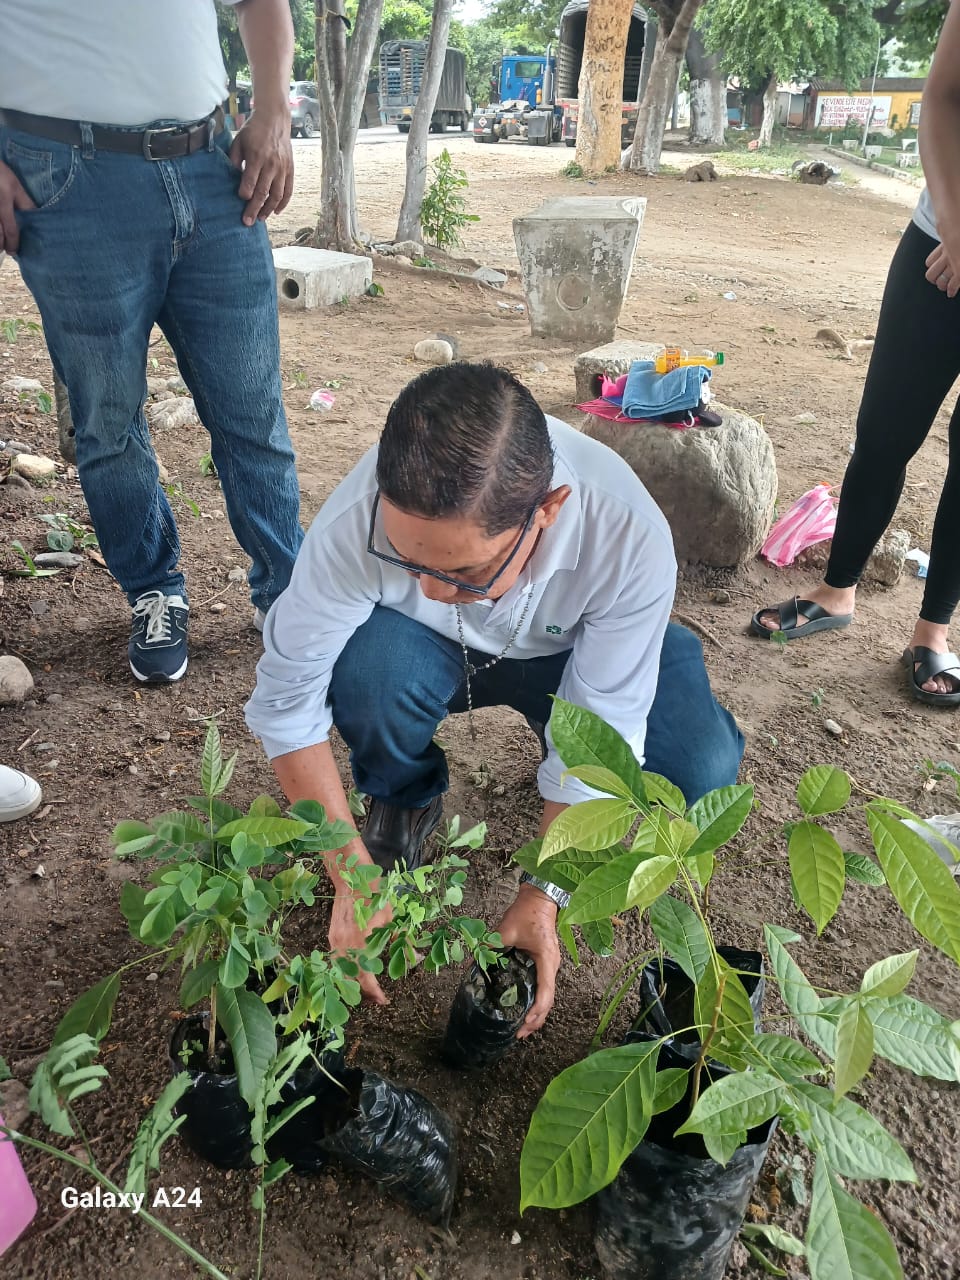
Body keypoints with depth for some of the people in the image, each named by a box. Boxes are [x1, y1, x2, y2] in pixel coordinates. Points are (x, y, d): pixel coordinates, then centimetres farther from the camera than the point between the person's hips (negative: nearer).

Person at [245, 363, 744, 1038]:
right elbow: (286, 700, -25)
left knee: (701, 770, -27)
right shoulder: (359, 520, -35)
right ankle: (404, 803, 0)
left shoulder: (630, 537, -36)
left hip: (569, 655, 0)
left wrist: (542, 895, -26)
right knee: (368, 667, -35)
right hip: (426, 649, 1)